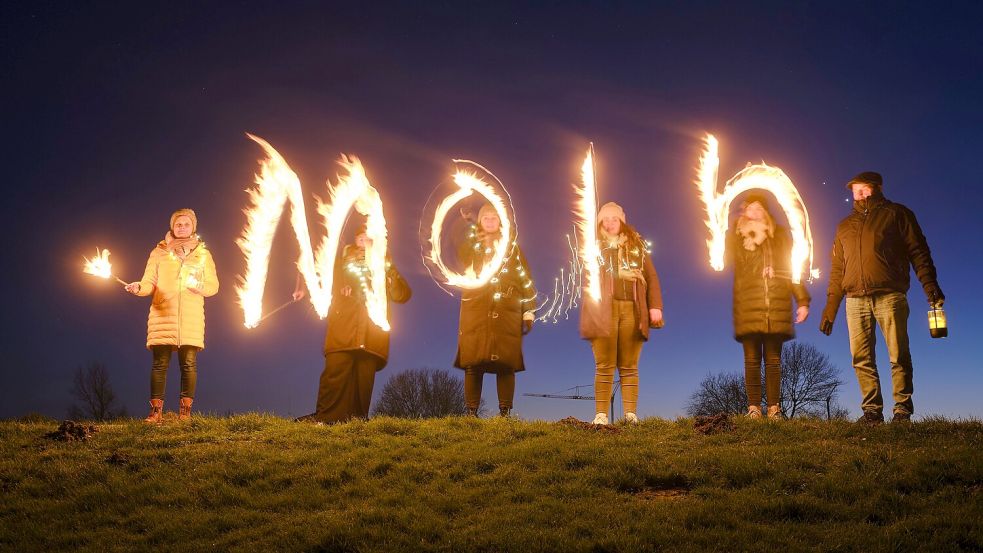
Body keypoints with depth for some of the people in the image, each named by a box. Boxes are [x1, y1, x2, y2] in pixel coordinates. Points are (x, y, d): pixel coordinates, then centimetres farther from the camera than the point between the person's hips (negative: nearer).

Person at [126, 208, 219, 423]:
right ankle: (156, 411, 1)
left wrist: (199, 286, -12)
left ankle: (185, 410, 3)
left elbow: (213, 287, 9)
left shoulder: (203, 254, 13)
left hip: (191, 319, 0)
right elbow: (149, 283, 6)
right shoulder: (159, 252, 11)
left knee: (189, 364, -3)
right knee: (160, 364, -3)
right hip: (162, 317, 0)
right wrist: (139, 288, -16)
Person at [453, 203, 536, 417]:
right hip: (476, 313, 0)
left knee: (506, 363, -5)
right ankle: (471, 413, -2)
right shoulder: (471, 246, 15)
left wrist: (528, 313, 2)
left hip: (507, 314, 0)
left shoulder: (512, 247, 15)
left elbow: (526, 281, 11)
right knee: (473, 362, -6)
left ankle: (505, 413, 0)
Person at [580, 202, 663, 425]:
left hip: (632, 310, 1)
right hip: (603, 311, -1)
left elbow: (651, 277, 11)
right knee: (604, 366, -4)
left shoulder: (637, 245, 16)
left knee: (629, 366, 3)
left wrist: (655, 306, 2)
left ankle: (630, 413, 4)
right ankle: (601, 414, -2)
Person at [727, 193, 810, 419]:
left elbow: (793, 268, 12)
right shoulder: (736, 236, 15)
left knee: (773, 359, -1)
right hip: (747, 306, 0)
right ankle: (754, 407, -2)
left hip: (777, 306, 1)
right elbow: (729, 259, -1)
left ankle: (774, 408, 1)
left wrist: (802, 300, 4)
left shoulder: (780, 236, 16)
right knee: (752, 359, -4)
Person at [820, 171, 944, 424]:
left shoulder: (896, 214, 12)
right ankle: (872, 410, 1)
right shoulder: (845, 226, 24)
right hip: (855, 300, 4)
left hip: (889, 296, -4)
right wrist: (830, 309, 16)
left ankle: (902, 408, 1)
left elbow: (918, 251, 4)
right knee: (862, 359, -2)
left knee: (899, 356, -6)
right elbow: (837, 270, 22)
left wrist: (930, 285, -9)